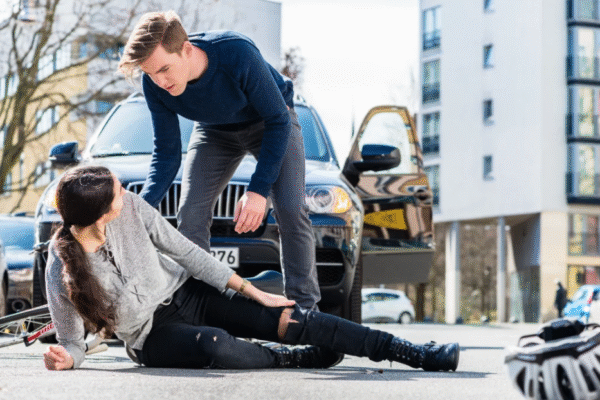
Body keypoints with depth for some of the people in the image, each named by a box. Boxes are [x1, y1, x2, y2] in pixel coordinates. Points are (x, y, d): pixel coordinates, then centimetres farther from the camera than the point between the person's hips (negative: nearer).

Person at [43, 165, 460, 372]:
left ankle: (414, 352, -9)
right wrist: (65, 360, -36)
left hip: (187, 294, 3)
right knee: (213, 345, -37)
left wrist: (254, 292, -2)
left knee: (293, 321, -13)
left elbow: (187, 252, -5)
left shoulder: (131, 209, -14)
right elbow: (73, 343, -10)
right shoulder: (62, 274, -22)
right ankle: (297, 360, -7)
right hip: (154, 336, -3)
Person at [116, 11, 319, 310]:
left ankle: (305, 306, -6)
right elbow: (166, 153, -16)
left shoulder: (237, 53, -40)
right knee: (190, 215, -11)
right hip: (215, 131, 4)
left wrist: (258, 190, -33)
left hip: (269, 123, -3)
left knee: (291, 210, -19)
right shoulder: (154, 85, -26)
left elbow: (278, 121, -28)